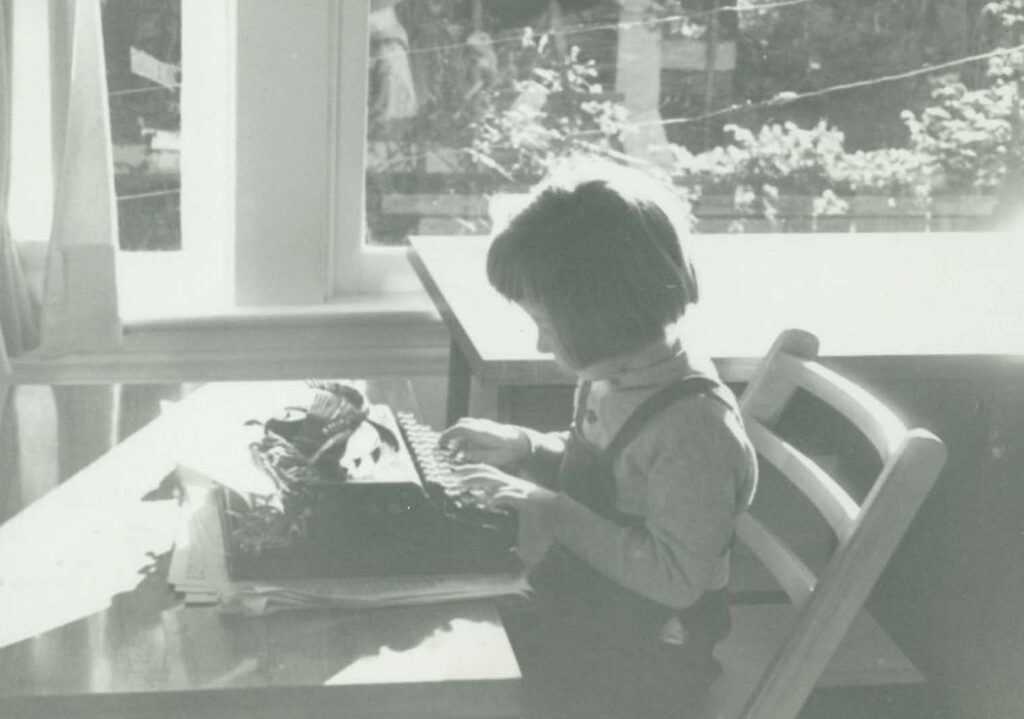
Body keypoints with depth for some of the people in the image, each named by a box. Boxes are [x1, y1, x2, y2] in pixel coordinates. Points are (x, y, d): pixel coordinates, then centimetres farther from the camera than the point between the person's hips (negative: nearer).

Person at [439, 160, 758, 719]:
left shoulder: (694, 425, -27)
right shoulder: (615, 379, 0)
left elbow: (675, 576, -26)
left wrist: (554, 512, -25)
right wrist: (525, 448, 2)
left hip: (645, 658, -8)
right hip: (580, 608, 8)